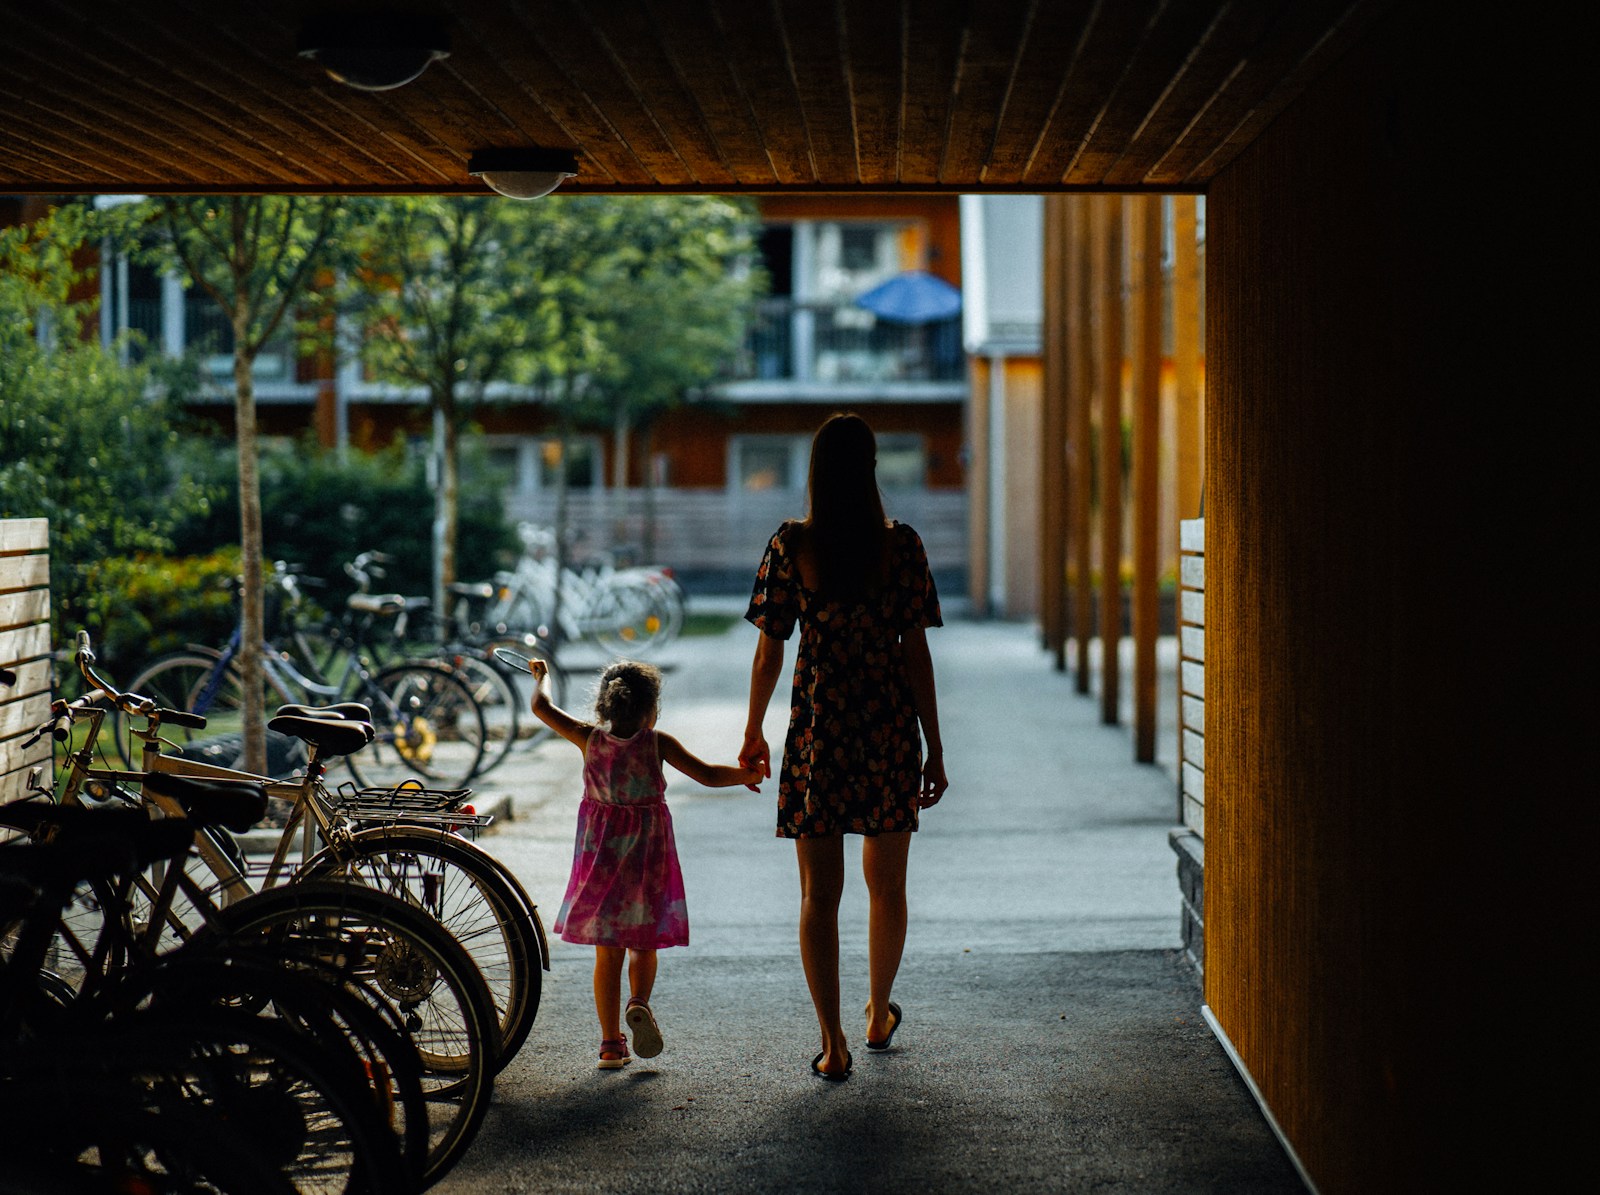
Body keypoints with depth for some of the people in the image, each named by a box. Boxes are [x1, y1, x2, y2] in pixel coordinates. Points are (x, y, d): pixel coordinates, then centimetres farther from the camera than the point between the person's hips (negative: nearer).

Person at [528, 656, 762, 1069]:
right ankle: (639, 1002, -14)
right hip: (647, 855, -2)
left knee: (607, 952, 9)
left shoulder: (589, 739, -3)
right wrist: (748, 775, 2)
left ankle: (611, 1044, 8)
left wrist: (541, 677, 25)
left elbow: (542, 707, 6)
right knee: (643, 945, 15)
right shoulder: (657, 743, -10)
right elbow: (708, 775, -13)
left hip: (600, 855, 2)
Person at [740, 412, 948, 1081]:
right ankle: (879, 1016, 35)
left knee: (819, 893, 4)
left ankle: (833, 1045, 0)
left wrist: (753, 732, 12)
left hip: (816, 731, -1)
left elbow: (769, 652, -2)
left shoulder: (791, 545, -4)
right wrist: (934, 750, 2)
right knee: (886, 885, 18)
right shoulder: (901, 545, -4)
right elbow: (917, 654, -4)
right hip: (890, 729, 1)